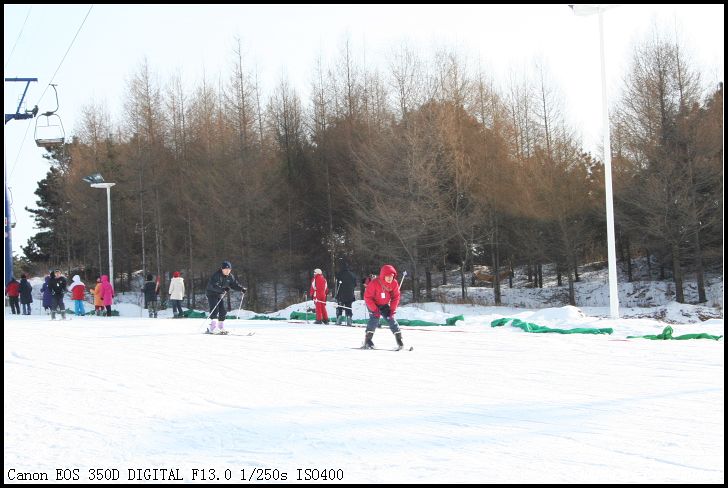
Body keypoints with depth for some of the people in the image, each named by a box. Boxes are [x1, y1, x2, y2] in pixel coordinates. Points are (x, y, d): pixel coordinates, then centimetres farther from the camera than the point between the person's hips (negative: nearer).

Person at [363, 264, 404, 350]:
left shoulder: (394, 283, -16)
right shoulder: (374, 283, -30)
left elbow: (396, 297, -6)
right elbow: (367, 297, -25)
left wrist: (392, 310, -14)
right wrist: (374, 310, -28)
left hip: (384, 305, 4)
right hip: (373, 304, -4)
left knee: (391, 318, -7)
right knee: (375, 318, -23)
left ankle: (399, 339, 1)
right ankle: (367, 341, -22)